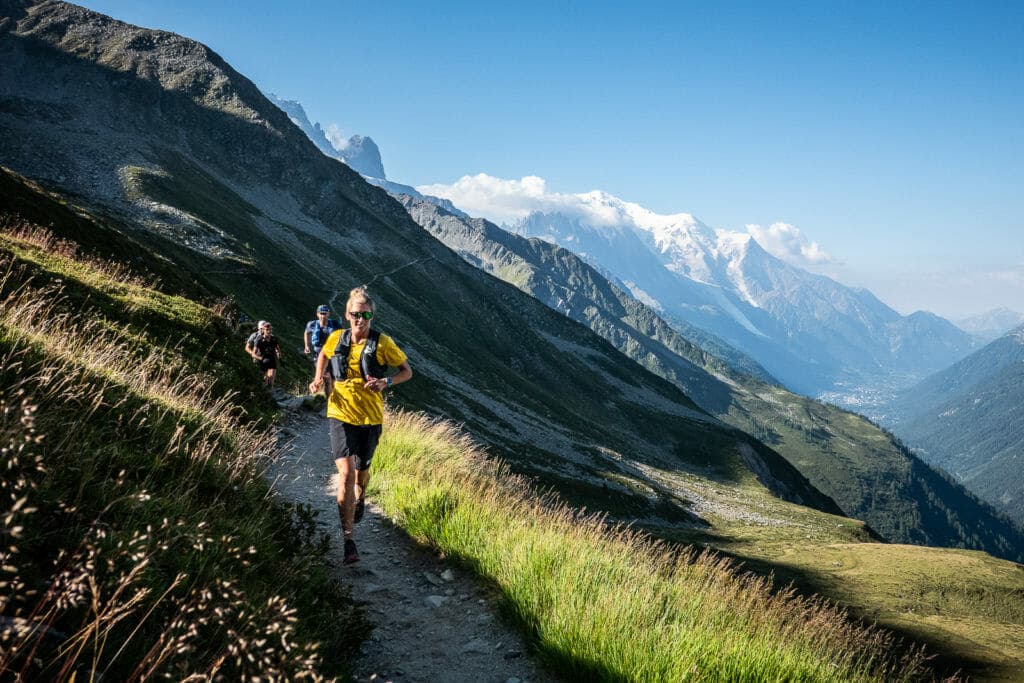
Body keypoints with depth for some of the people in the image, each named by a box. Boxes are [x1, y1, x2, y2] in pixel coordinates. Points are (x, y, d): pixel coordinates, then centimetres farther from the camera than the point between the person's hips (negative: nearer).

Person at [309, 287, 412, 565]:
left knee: (361, 471, 18)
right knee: (346, 474, -15)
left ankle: (360, 498, 56)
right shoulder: (336, 339, -1)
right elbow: (323, 355, 22)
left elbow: (407, 371, -1)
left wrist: (386, 382, -20)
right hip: (341, 414, 0)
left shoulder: (382, 343, -9)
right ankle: (348, 540, -10)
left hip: (370, 417, 0)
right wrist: (318, 378, 5)